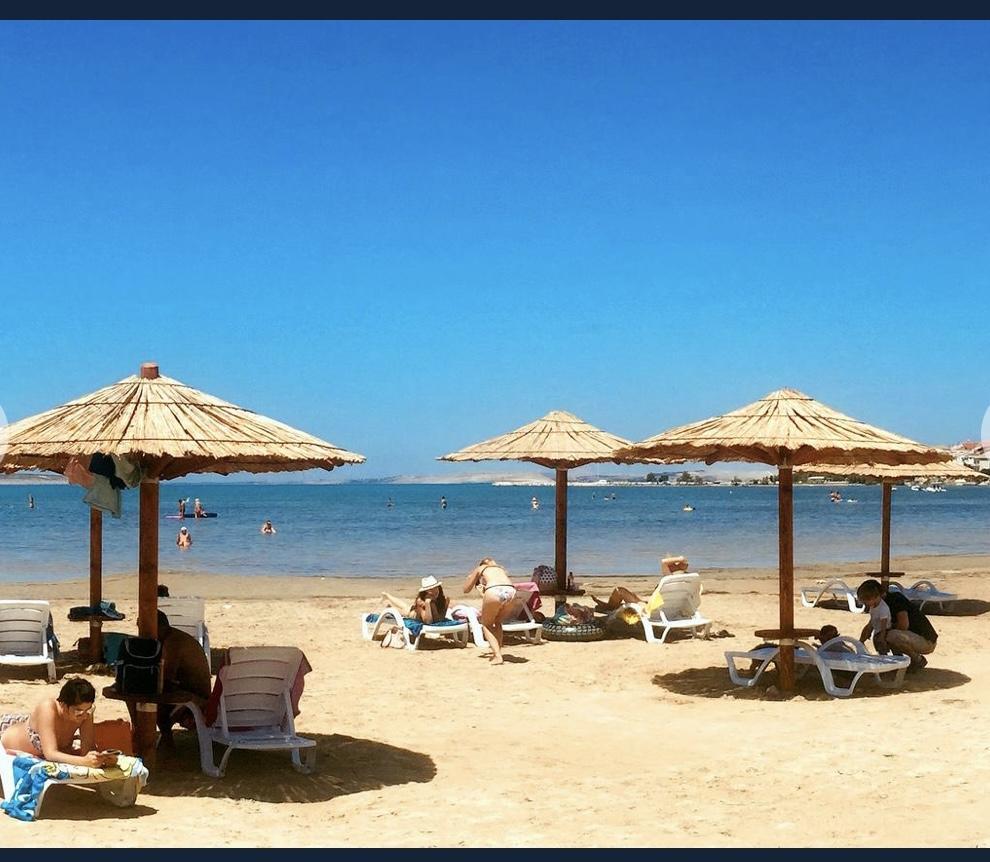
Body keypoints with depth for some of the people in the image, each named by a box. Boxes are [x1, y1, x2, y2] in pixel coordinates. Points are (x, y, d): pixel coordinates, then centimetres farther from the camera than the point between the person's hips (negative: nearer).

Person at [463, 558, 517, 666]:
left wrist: (471, 576, 51)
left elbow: (466, 589, 33)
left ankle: (497, 656, 5)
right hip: (510, 591, 4)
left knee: (486, 624, 19)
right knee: (497, 622, 30)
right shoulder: (501, 569, 37)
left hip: (494, 592, -4)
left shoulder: (479, 569, 28)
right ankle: (497, 652, 24)